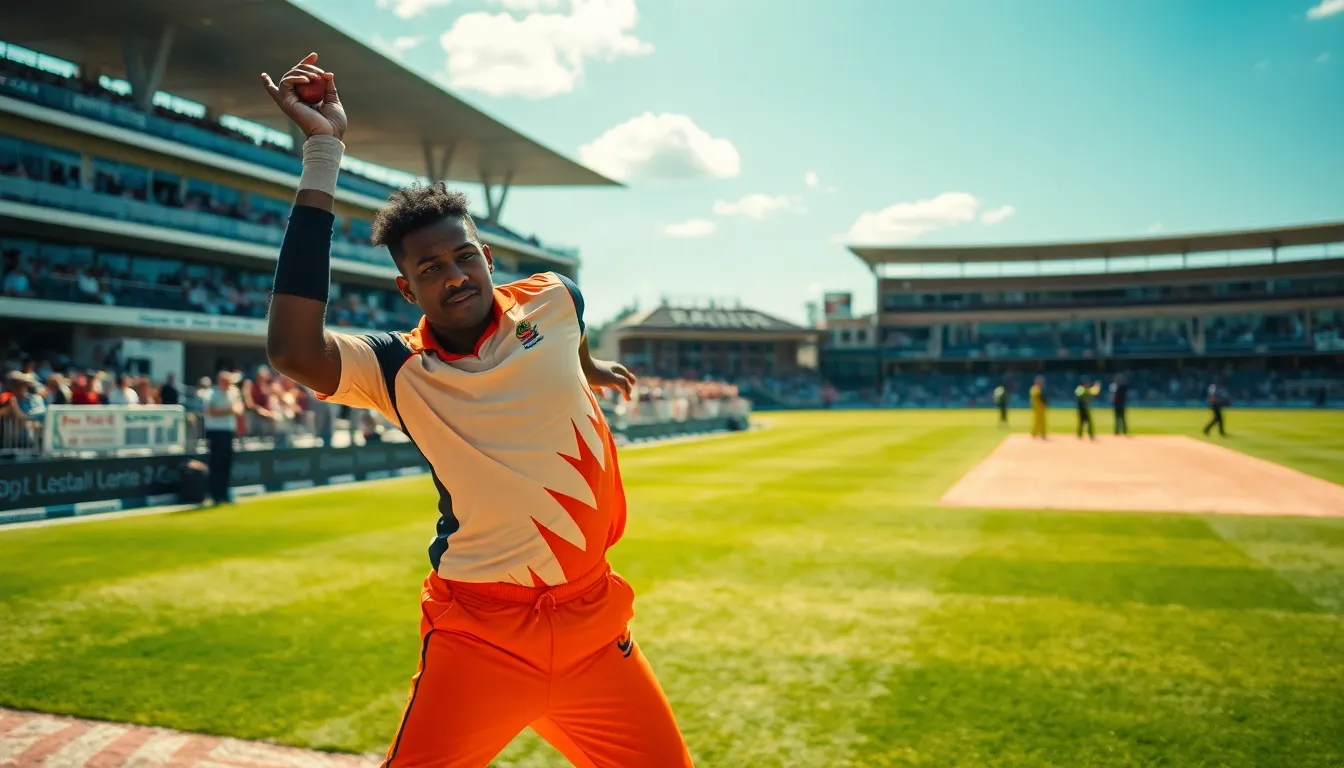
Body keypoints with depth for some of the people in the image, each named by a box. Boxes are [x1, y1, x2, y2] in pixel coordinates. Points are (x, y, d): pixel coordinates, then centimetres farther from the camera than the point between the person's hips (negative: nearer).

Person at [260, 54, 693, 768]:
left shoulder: (549, 301, 1)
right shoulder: (399, 369, -9)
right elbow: (293, 349, -28)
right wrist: (321, 154, -27)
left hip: (593, 622, 4)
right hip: (480, 636, -3)